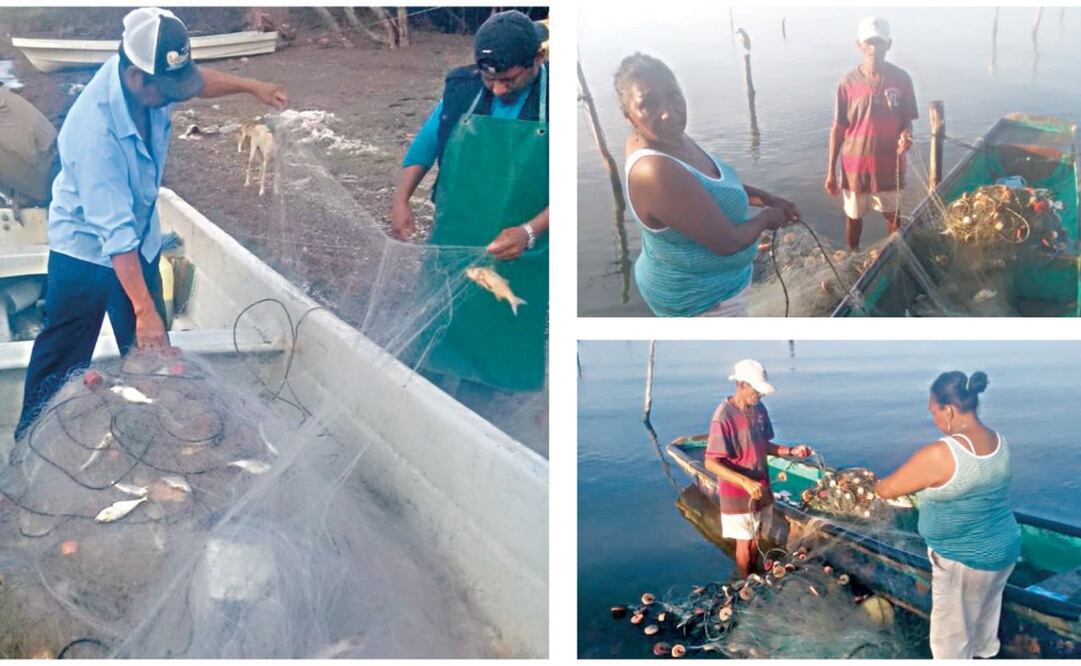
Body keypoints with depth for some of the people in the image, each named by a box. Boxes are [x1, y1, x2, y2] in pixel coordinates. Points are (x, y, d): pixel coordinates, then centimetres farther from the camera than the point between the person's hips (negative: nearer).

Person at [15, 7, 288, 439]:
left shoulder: (151, 77, -17)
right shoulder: (96, 129, -38)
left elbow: (197, 80, 10)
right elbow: (114, 230, -38)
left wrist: (251, 87, -1)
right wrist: (144, 308, -38)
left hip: (141, 239, 7)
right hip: (88, 249, -7)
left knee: (152, 350, 15)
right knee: (63, 355, 6)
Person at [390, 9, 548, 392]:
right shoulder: (462, 89, -3)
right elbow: (425, 143, 11)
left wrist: (530, 232, -27)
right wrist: (401, 200, -2)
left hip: (521, 261, -3)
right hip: (452, 248, 3)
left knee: (510, 363, 8)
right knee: (440, 351, 15)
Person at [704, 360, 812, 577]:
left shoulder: (759, 409, -1)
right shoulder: (724, 416, -24)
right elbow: (711, 463, -24)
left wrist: (791, 451, -4)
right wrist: (745, 482, -33)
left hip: (762, 489, 6)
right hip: (738, 493, -6)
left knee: (756, 539, 19)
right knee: (744, 543, 7)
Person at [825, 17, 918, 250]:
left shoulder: (901, 79, -7)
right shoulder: (849, 82, -9)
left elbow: (907, 120, 2)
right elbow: (838, 129, -3)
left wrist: (906, 135, -23)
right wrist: (831, 171, -3)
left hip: (889, 163, 0)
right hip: (855, 164, 0)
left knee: (893, 214, 16)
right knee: (854, 216, 16)